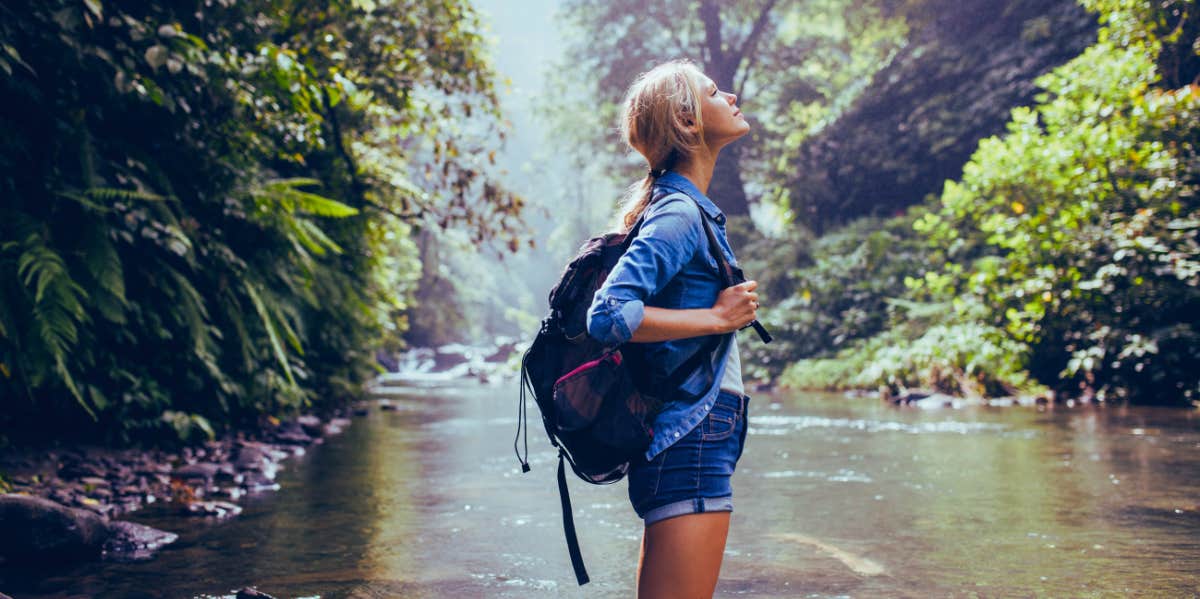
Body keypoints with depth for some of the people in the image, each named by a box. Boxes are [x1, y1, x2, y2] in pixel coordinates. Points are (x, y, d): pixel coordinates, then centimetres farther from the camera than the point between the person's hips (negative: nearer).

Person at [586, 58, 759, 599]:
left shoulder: (689, 208, 17)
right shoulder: (680, 213, -13)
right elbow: (608, 315, -24)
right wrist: (718, 317, -16)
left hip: (687, 443, 10)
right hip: (692, 438, -10)